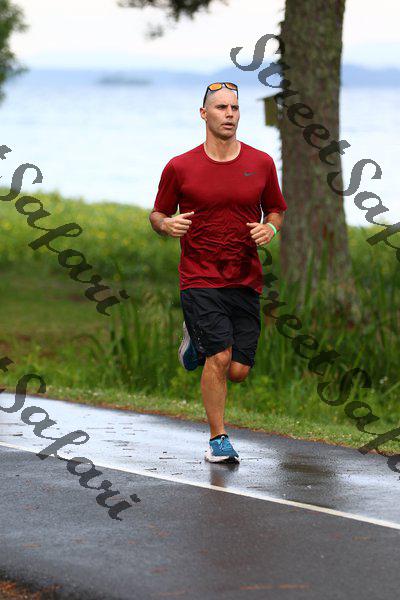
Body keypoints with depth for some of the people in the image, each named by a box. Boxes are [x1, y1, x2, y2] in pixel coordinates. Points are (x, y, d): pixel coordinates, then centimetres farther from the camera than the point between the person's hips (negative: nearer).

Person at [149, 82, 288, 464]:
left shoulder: (261, 163, 4)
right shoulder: (180, 167, -2)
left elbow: (276, 210, 17)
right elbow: (157, 214, 9)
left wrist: (270, 228, -6)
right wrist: (167, 225, -14)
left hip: (245, 280, 3)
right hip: (199, 278, -3)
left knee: (239, 371, 0)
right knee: (220, 357, -17)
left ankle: (197, 343, 33)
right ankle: (217, 439, 0)